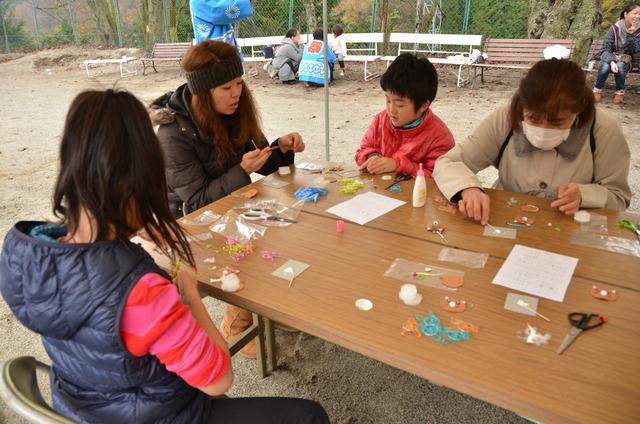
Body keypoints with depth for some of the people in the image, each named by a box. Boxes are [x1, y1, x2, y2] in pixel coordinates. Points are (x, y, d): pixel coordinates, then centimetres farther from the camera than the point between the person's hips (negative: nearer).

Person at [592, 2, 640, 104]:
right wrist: (611, 62, -35)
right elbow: (606, 49, -16)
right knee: (605, 66, -36)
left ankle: (620, 92, -15)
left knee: (620, 66, -35)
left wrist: (632, 34, -28)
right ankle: (597, 90, -14)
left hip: (626, 59, 1)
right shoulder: (615, 28, -12)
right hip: (611, 57, -1)